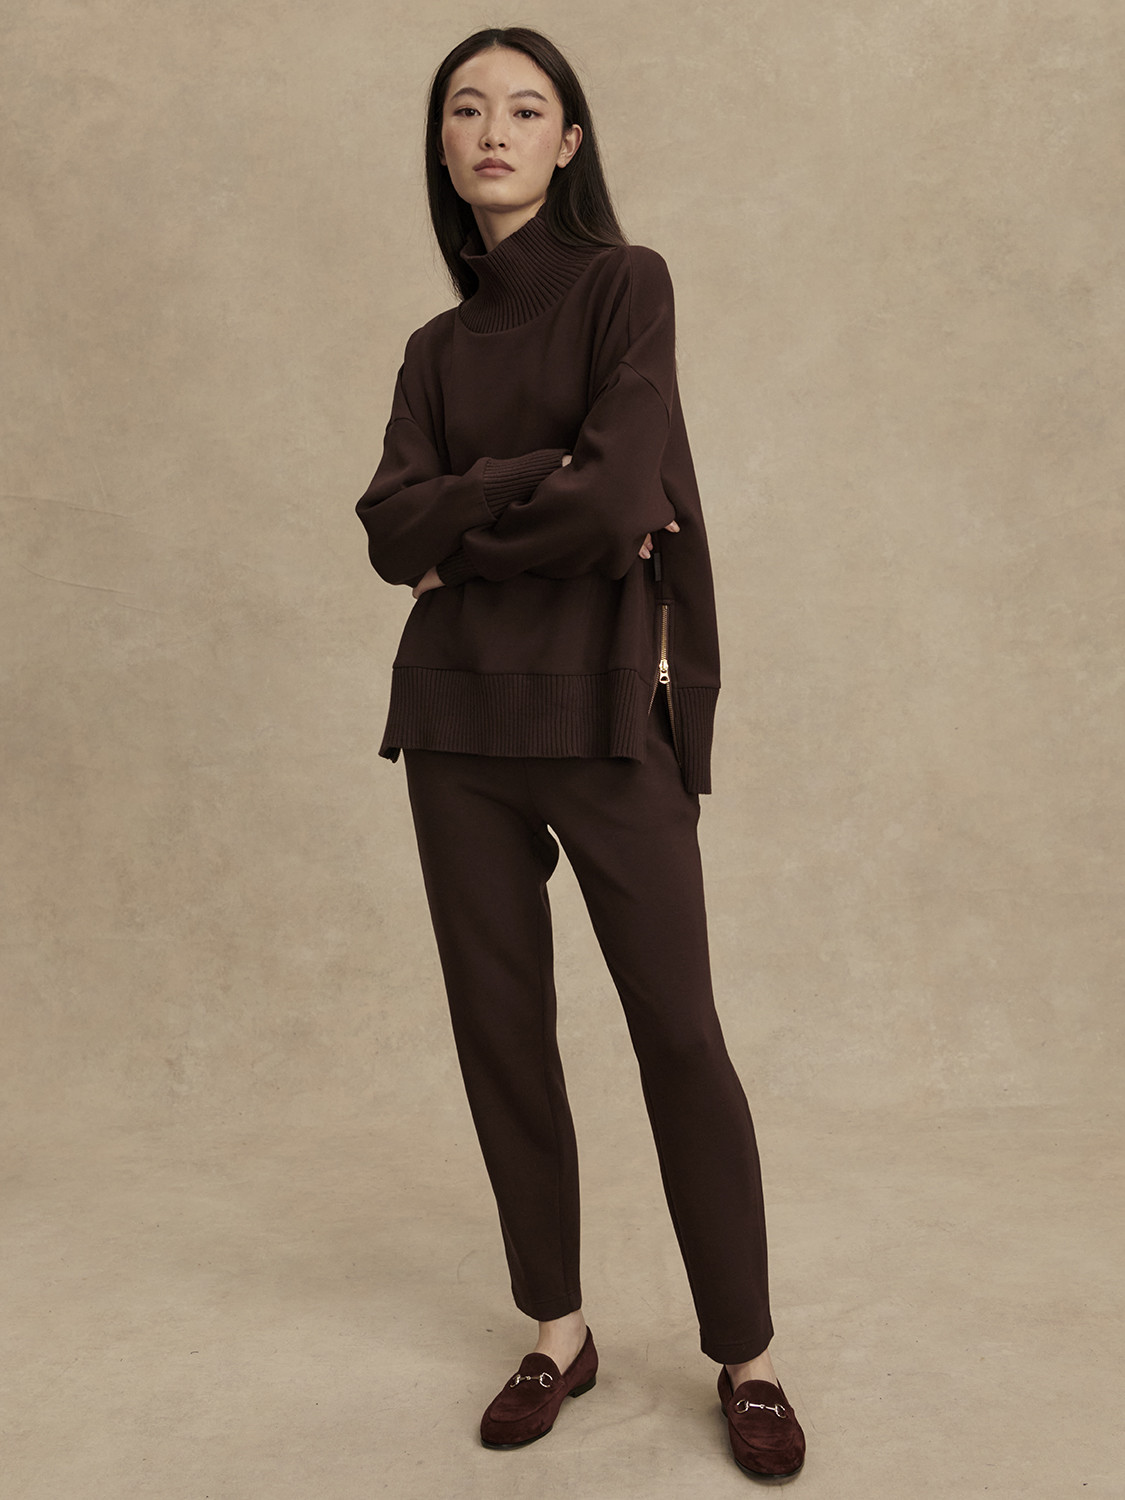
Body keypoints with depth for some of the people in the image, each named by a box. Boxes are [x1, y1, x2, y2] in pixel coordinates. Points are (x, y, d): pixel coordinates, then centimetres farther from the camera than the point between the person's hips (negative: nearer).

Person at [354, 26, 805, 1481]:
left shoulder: (625, 282, 1)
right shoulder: (439, 346, 15)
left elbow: (614, 499, -14)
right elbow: (392, 526, -1)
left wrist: (464, 532, -2)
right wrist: (539, 487, -12)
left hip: (604, 703, -5)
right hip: (459, 713, 5)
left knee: (679, 1031, -2)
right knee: (499, 1027, 8)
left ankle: (746, 1359, 13)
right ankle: (558, 1333, 24)